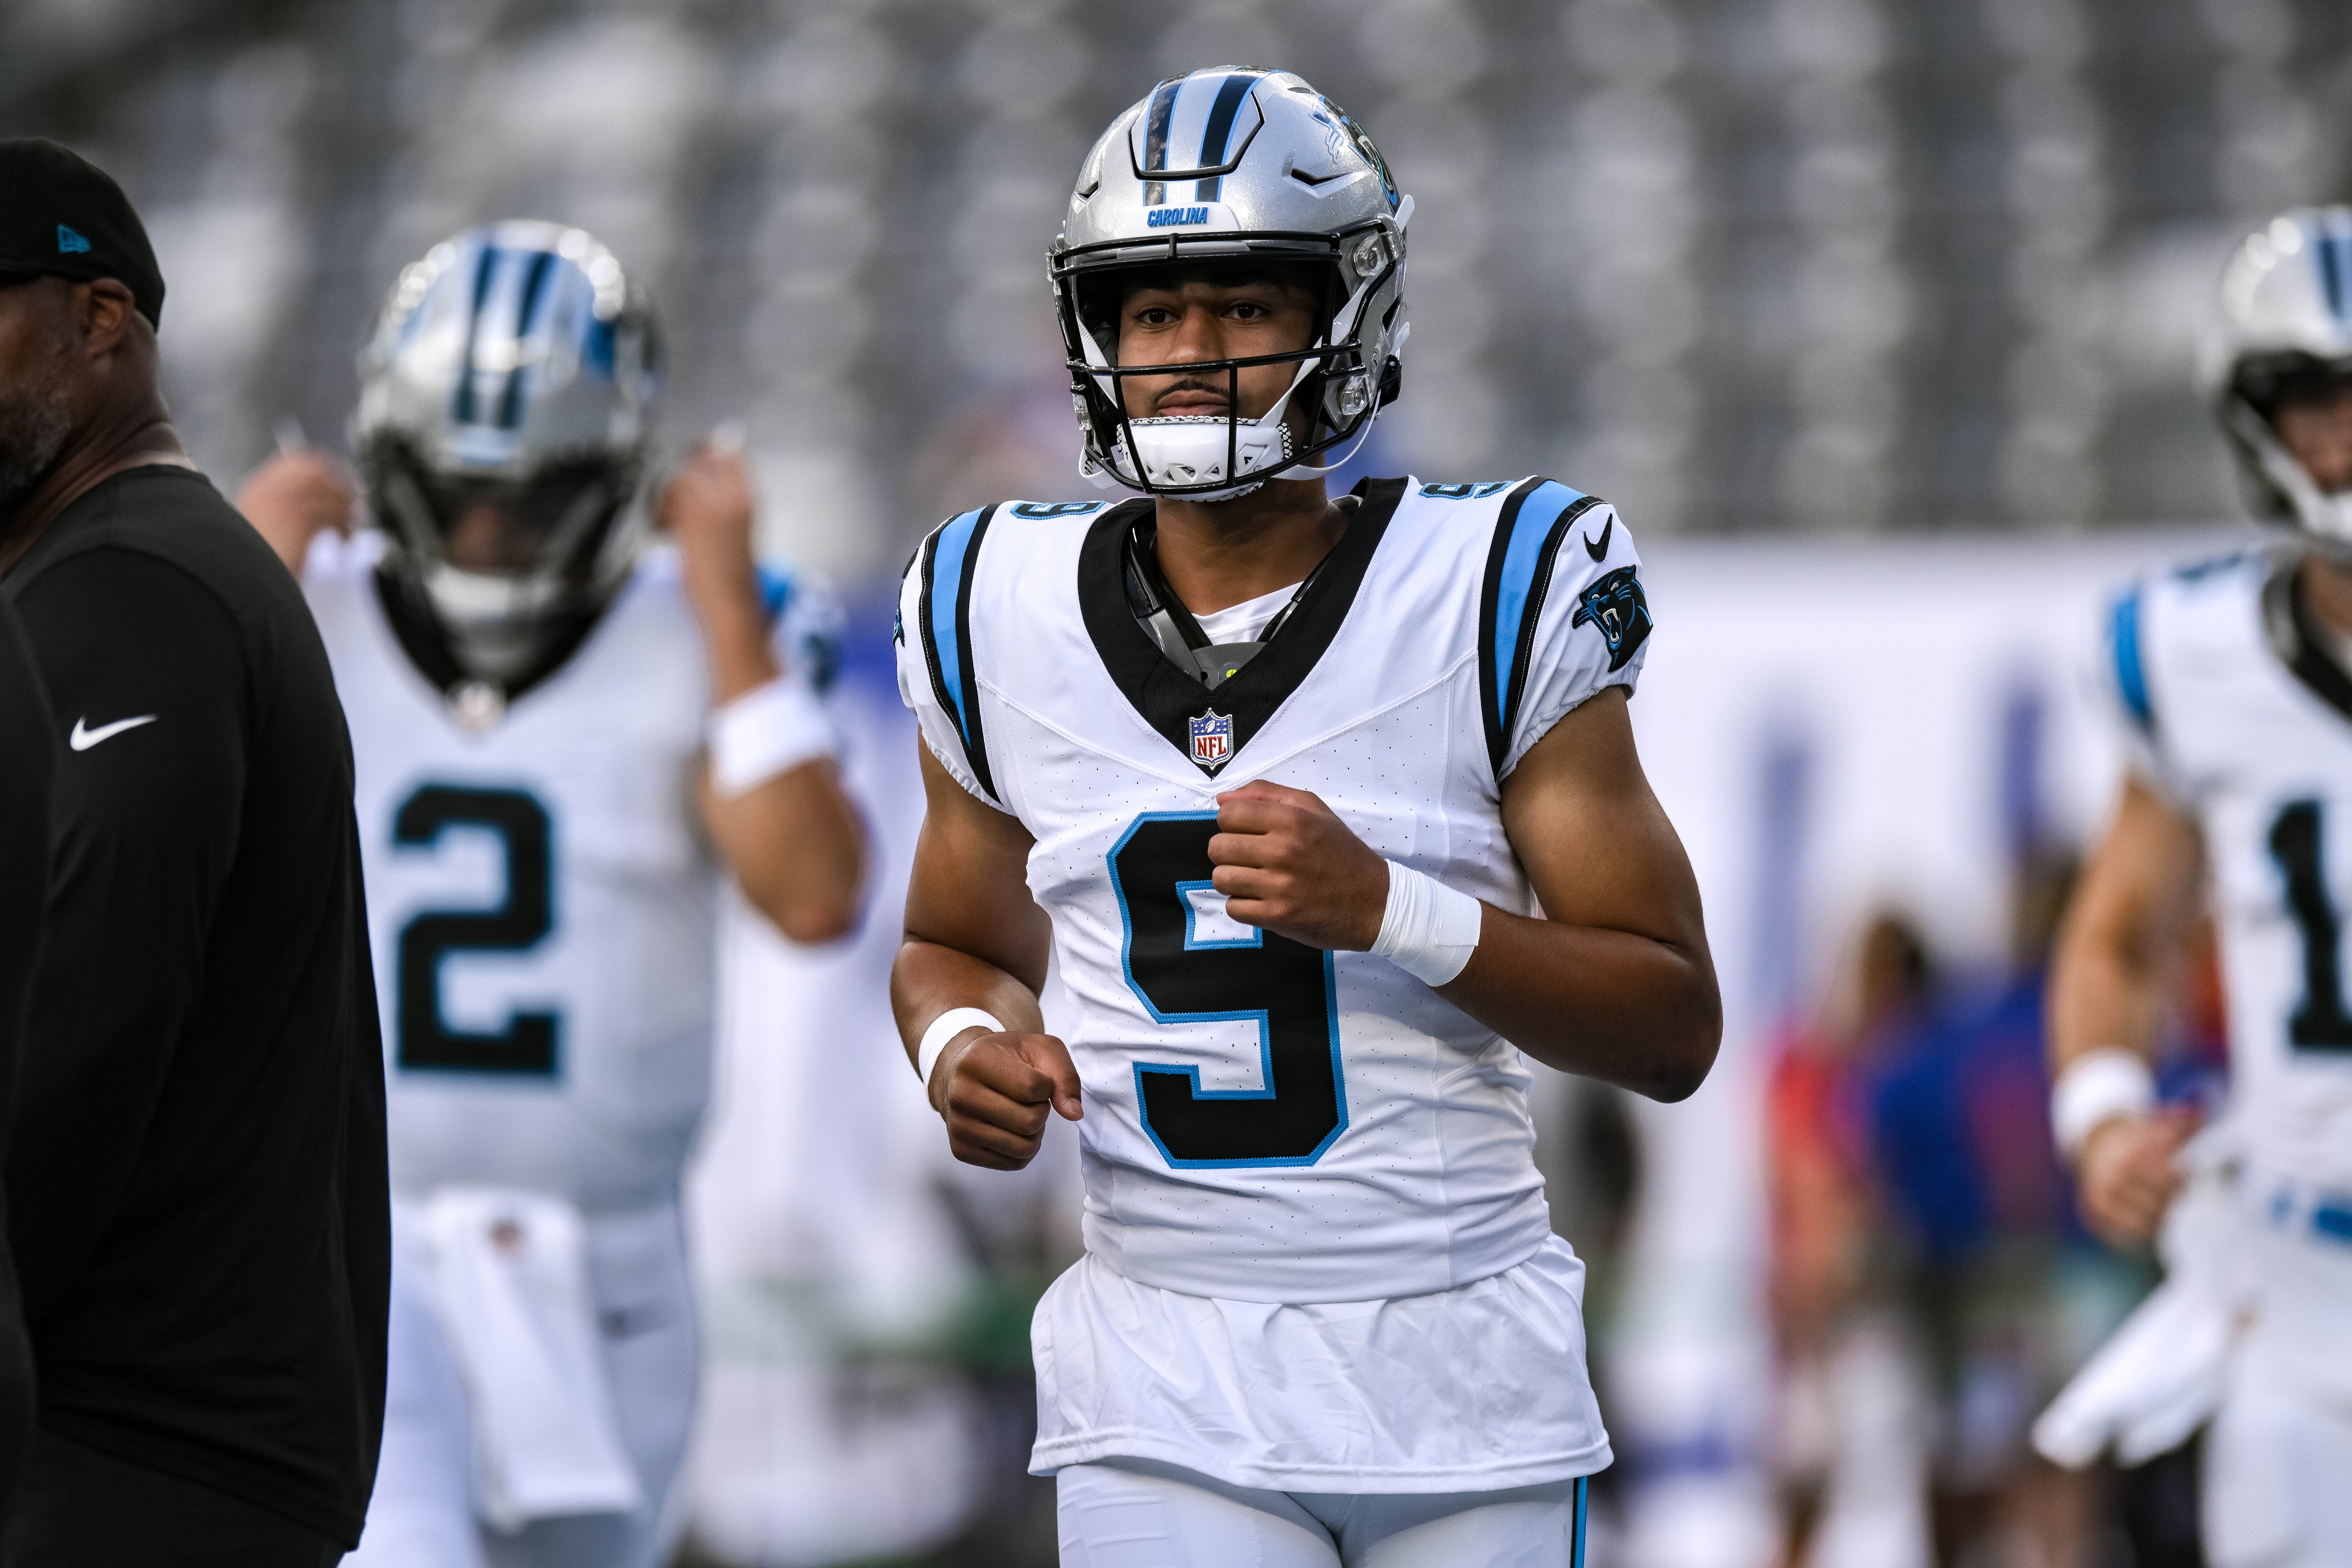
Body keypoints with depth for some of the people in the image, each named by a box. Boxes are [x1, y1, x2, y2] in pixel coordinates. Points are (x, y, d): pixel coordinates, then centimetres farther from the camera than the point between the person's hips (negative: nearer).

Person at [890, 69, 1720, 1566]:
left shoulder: (1493, 594, -5)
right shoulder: (1005, 616, 3)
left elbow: (1675, 1030, -5)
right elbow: (959, 946, 21)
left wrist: (1387, 909, -19)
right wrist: (966, 1048, -3)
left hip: (1464, 1371, -1)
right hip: (1170, 1392, 1)